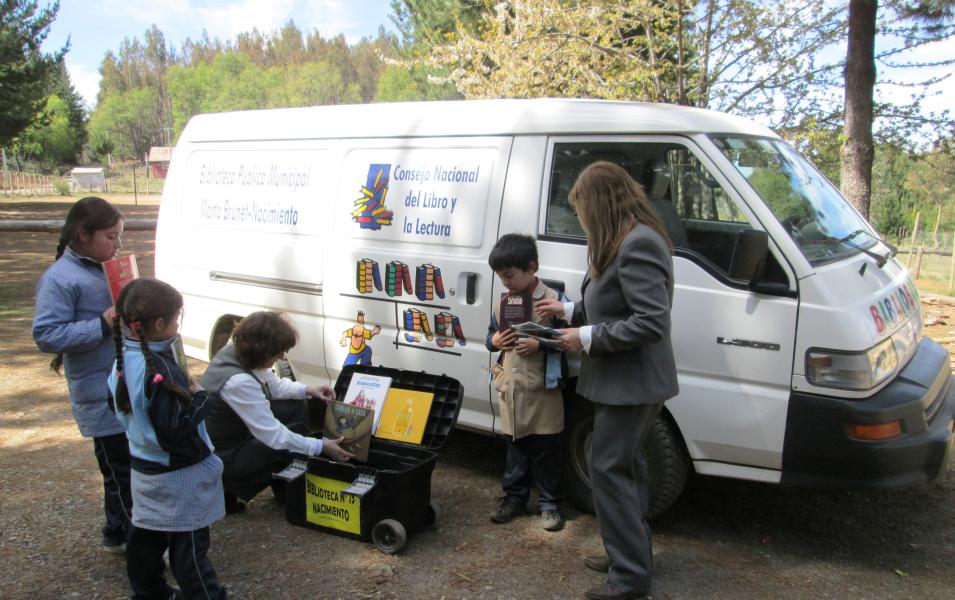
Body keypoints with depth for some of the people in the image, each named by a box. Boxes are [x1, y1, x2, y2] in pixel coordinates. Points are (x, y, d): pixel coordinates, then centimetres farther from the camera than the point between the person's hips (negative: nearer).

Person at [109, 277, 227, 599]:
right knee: (189, 546, 3)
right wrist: (200, 398, -16)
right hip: (178, 476, -9)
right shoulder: (161, 370, -28)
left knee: (146, 535, 22)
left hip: (144, 468, 9)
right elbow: (174, 431, -28)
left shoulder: (124, 359, -1)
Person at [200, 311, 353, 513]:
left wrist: (307, 390, -3)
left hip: (231, 430, 9)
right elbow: (273, 435, -31)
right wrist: (320, 447, -24)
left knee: (296, 406, 9)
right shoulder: (239, 382, -36)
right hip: (222, 456, -9)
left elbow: (272, 385, 10)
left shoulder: (236, 351, -8)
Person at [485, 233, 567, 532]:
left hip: (542, 391, -5)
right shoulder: (502, 302, 8)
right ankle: (514, 497, 29)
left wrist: (539, 344, -21)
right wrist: (494, 341, -3)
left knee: (545, 451, 7)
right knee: (515, 448, 17)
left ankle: (549, 503, 20)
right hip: (510, 388, 5)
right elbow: (490, 335, 18)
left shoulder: (552, 299, -11)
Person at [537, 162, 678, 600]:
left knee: (609, 470, -3)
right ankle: (632, 554, 34)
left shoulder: (638, 245, -23)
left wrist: (588, 338, -21)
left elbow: (652, 322, -27)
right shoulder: (629, 242, 11)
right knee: (625, 466, 19)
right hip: (625, 381, 11)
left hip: (631, 383, -11)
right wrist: (569, 311, 13)